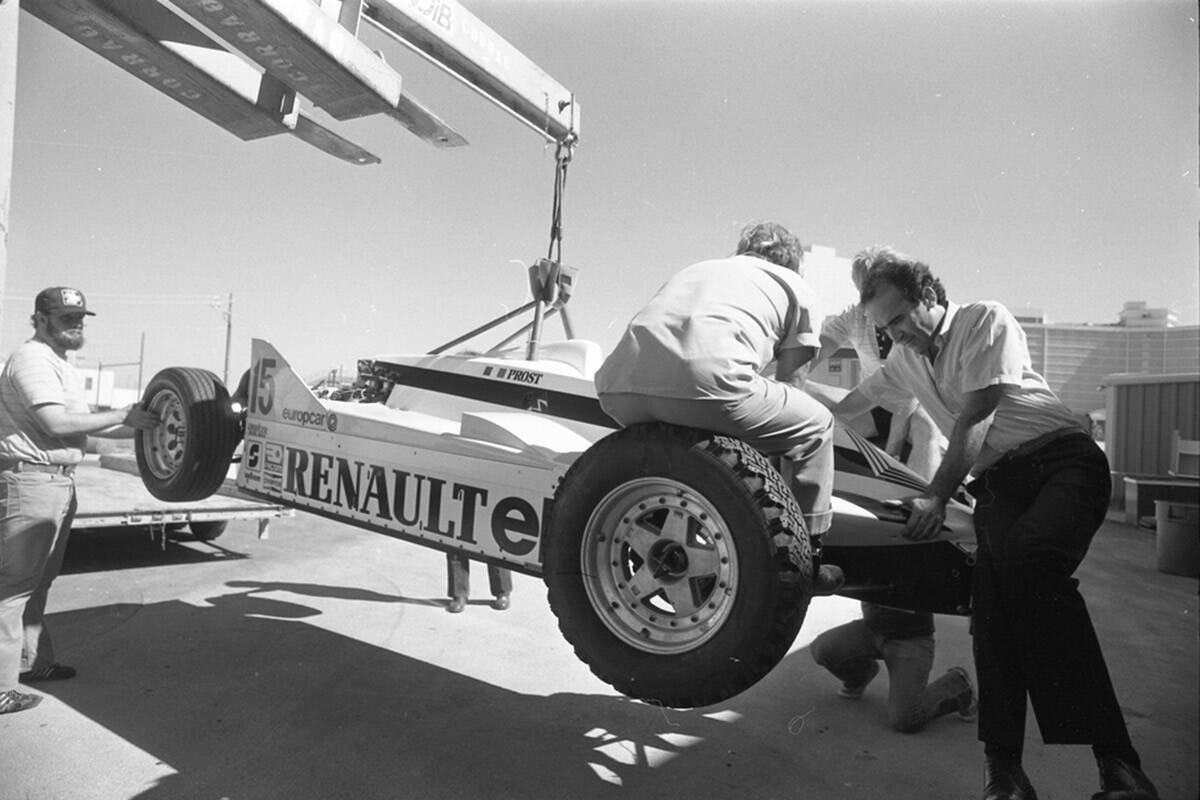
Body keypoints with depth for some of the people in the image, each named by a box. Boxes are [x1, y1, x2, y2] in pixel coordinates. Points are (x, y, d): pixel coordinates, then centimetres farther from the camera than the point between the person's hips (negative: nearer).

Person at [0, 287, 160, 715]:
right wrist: (122, 416, -17)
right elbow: (57, 423, -23)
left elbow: (81, 422, 21)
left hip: (60, 482, 11)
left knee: (37, 582, 19)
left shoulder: (60, 366, 19)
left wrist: (134, 428, 16)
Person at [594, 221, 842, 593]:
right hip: (705, 382, -6)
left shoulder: (695, 269, 41)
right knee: (817, 425, 19)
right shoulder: (799, 290, 27)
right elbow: (789, 385, 27)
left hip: (616, 391, 6)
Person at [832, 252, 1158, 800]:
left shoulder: (984, 320, 0)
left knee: (1027, 556, -33)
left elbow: (973, 421, -8)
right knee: (993, 587, -21)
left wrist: (936, 496, -10)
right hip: (997, 483, 5)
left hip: (1064, 459, -5)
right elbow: (847, 405, 37)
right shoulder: (905, 359, 20)